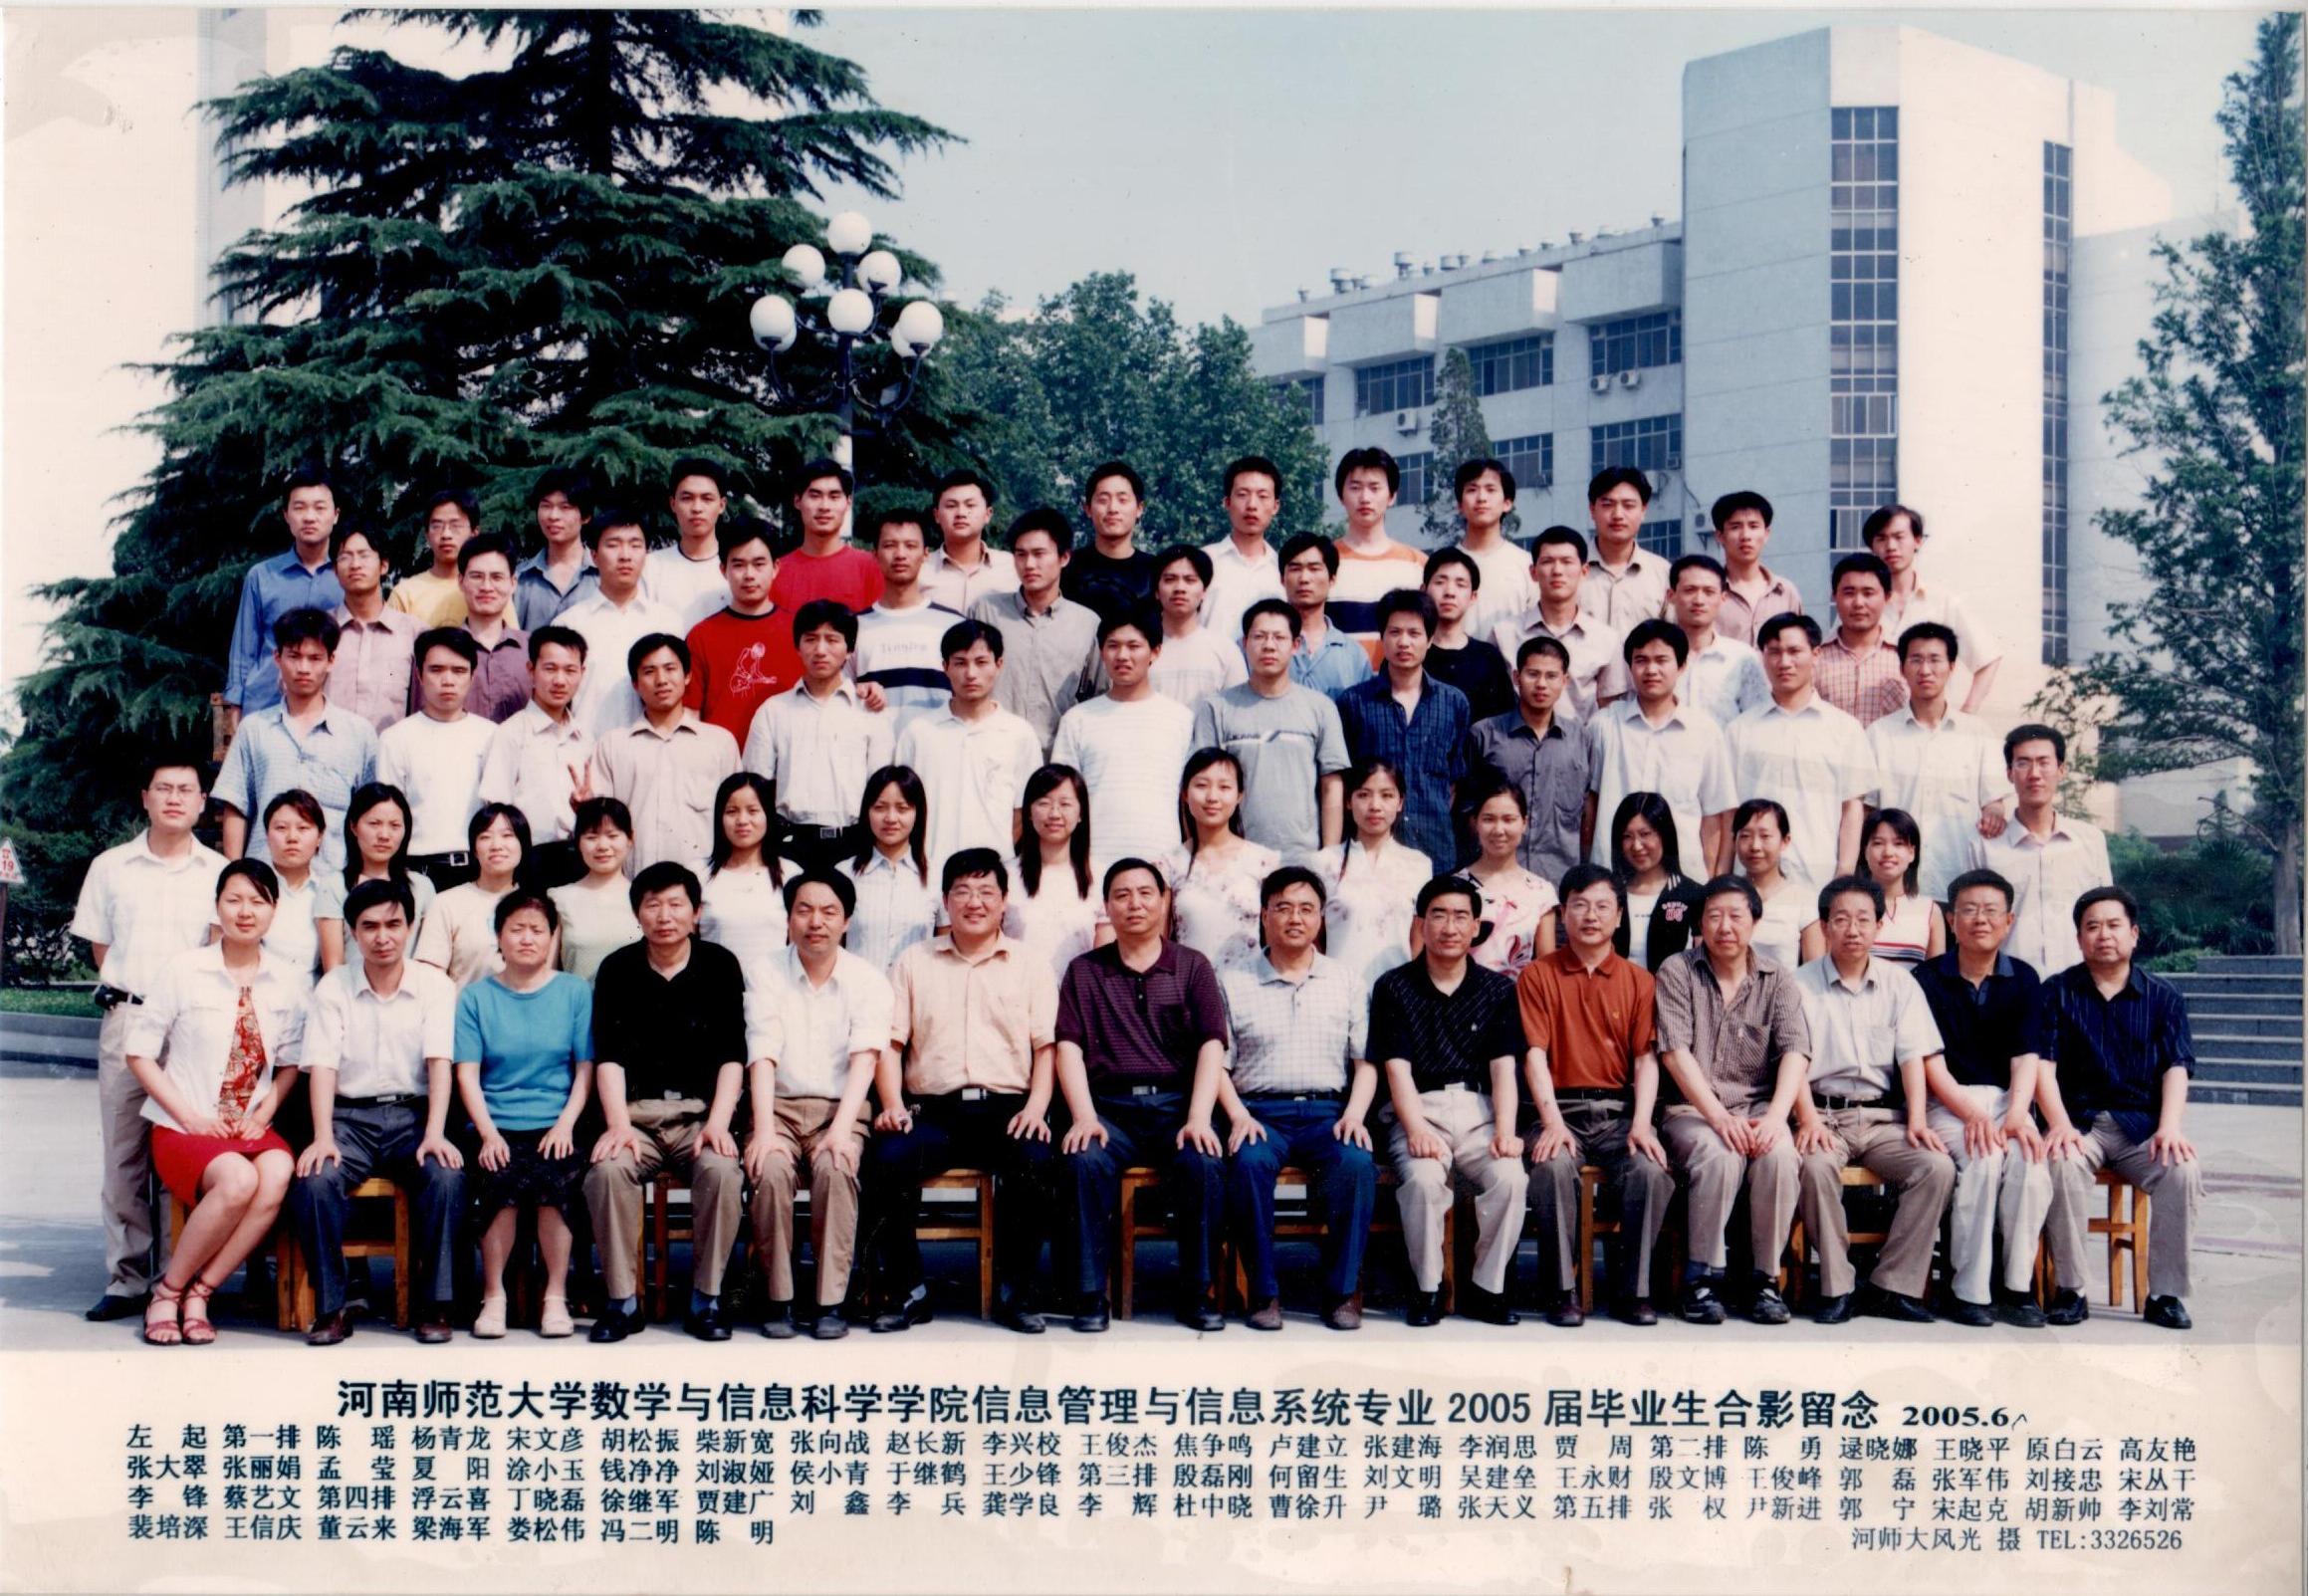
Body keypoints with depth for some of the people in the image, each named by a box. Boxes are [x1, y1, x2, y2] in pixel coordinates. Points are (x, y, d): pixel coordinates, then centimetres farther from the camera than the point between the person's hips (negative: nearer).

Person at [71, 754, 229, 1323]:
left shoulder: (219, 872, 8)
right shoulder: (110, 867, 11)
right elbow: (100, 948, 16)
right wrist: (128, 992, 4)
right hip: (126, 1019, 1)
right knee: (123, 1155, 1)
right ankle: (127, 1280, 6)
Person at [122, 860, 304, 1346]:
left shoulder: (289, 983, 6)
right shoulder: (183, 969, -3)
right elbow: (140, 1053, -2)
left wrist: (264, 1114, -4)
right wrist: (189, 1117, -10)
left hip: (251, 1127, 3)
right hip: (183, 1127, -3)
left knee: (277, 1176, -31)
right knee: (238, 1180, -33)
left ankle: (198, 1295, -17)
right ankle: (168, 1291, -11)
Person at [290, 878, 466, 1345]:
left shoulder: (434, 984, 5)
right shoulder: (333, 987, 6)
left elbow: (439, 1062, -6)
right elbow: (322, 1065, -4)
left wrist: (434, 1134, -21)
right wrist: (323, 1137, -20)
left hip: (413, 1114, 0)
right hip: (350, 1116, 0)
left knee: (447, 1176, -30)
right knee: (314, 1180, -30)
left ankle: (433, 1304, -17)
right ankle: (330, 1307, -16)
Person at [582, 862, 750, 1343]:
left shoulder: (720, 965, 6)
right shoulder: (617, 969, 8)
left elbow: (732, 1054, 1)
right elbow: (608, 1055, 0)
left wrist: (718, 1122, -12)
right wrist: (618, 1123, -14)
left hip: (701, 1109, 0)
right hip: (636, 1109, 0)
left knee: (722, 1171, -31)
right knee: (608, 1170, -30)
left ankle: (706, 1300, -16)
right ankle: (623, 1302, -18)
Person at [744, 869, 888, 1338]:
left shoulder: (867, 981, 4)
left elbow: (865, 1057, -10)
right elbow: (762, 1055, -8)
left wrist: (842, 1128, -25)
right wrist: (764, 1129, -23)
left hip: (839, 1108, 0)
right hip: (779, 1106, 0)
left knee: (835, 1167, -31)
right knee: (770, 1169, -30)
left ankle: (831, 1301, -23)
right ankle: (778, 1299, -17)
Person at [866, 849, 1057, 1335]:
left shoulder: (1026, 964, 16)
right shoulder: (914, 962, 17)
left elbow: (1047, 1045, 8)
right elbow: (890, 1041, 9)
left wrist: (1036, 1108, -8)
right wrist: (892, 1104, -7)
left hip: (1007, 1107, -1)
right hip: (932, 1109, 1)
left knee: (1035, 1160, -33)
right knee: (888, 1158, -30)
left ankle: (1017, 1294, -17)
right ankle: (905, 1292, -15)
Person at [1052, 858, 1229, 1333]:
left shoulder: (1193, 967, 13)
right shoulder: (1084, 971, 15)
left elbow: (1212, 1046, 2)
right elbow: (1069, 1047, 4)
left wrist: (1198, 1119, -13)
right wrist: (1084, 1117, -12)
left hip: (1175, 1103, 0)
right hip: (1110, 1105, 0)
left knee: (1204, 1164, -31)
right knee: (1085, 1160, -32)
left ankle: (1196, 1293, -16)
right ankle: (1089, 1294, -22)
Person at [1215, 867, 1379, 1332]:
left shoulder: (1347, 983, 17)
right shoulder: (1234, 983, 12)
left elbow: (1366, 1061, 12)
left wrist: (1355, 1114, -6)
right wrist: (1238, 1115, -11)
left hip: (1327, 1111, 1)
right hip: (1260, 1110, -1)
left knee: (1358, 1162, -31)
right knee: (1249, 1161, -34)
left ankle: (1342, 1292, -20)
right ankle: (1263, 1292, -22)